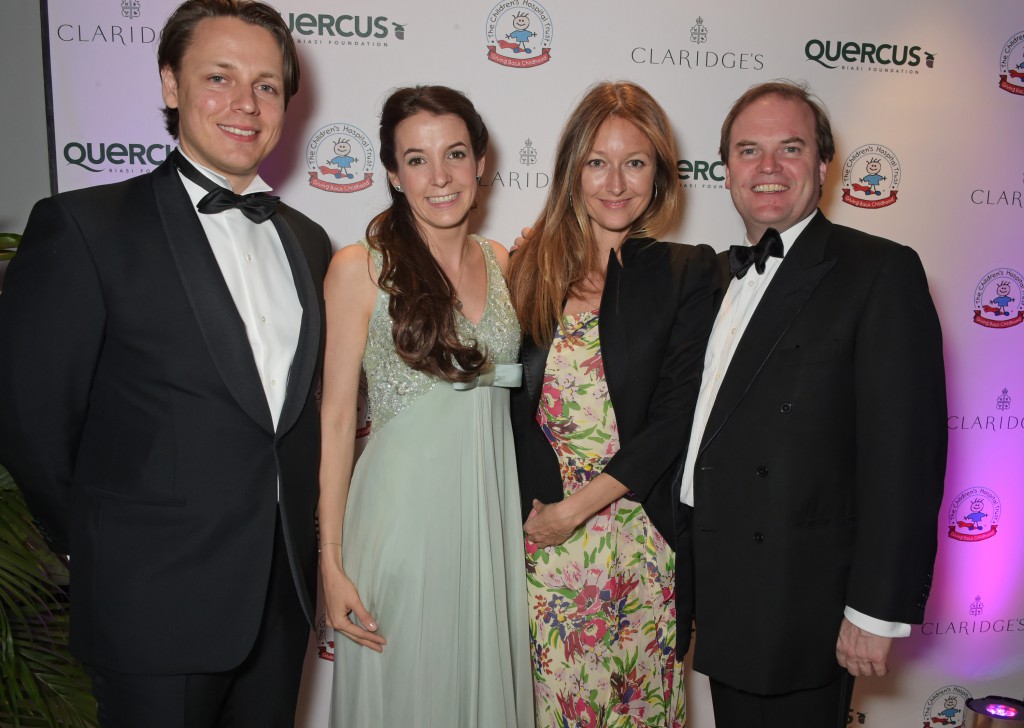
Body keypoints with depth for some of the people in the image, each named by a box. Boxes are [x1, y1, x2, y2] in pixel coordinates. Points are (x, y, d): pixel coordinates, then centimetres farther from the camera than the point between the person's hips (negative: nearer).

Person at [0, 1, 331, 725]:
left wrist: (297, 550, 6)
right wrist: (107, 549, 1)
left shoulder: (307, 242, 8)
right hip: (157, 609, -5)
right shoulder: (83, 226, -11)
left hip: (283, 597, 5)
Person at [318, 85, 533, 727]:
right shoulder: (360, 268, -8)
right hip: (403, 512, -4)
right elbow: (336, 418, -8)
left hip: (492, 512, 5)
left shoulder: (501, 262, 6)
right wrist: (332, 561, -9)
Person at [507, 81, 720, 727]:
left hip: (642, 535, -1)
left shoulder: (688, 273, -1)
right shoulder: (532, 267, 4)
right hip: (542, 532, 1)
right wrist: (538, 505, -8)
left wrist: (580, 504, -12)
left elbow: (677, 415, -8)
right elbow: (514, 405, 4)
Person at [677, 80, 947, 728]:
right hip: (721, 595, 7)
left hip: (801, 607, -6)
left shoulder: (880, 271, -11)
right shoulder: (723, 276, 12)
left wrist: (877, 611, -18)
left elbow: (904, 452, -17)